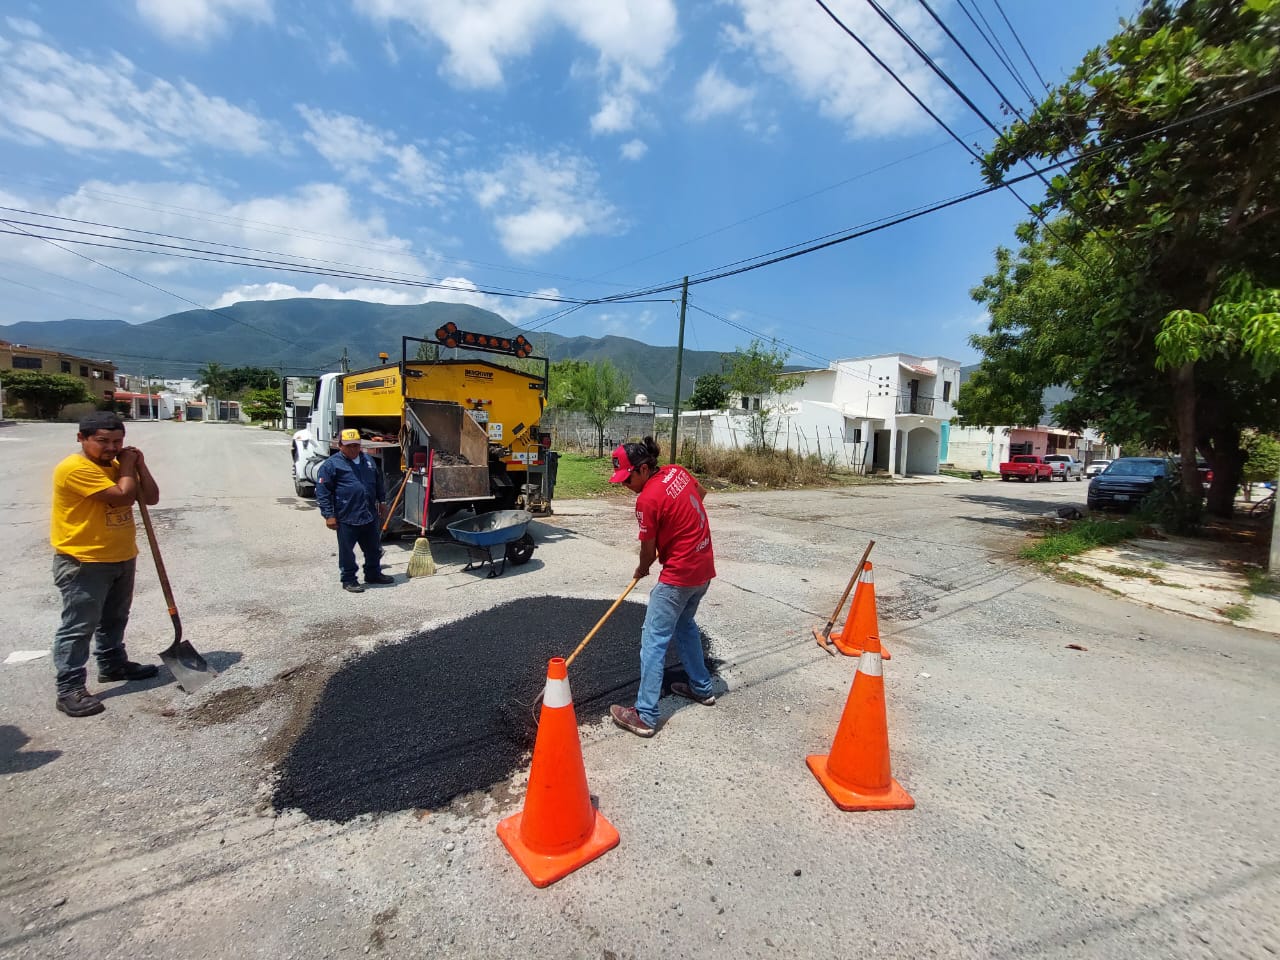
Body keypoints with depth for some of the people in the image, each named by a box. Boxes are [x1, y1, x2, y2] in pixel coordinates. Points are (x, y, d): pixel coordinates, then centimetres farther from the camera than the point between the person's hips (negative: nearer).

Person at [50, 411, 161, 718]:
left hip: (122, 558, 8)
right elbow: (122, 496, -27)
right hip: (82, 563, -8)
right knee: (78, 627, -2)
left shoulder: (116, 467, 9)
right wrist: (128, 465, -12)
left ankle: (113, 665, 37)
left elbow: (151, 497, 6)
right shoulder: (75, 468, -19)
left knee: (114, 620, 21)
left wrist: (139, 464, -5)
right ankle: (70, 689, 6)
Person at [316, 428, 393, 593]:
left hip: (370, 515, 6)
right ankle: (349, 580, 20)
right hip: (346, 518, -6)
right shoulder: (331, 465, -8)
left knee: (374, 548, 17)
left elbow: (379, 482, 23)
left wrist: (382, 501, 22)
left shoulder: (368, 460, 10)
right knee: (347, 551, 6)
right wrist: (329, 515, -12)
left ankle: (373, 574, 33)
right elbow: (322, 492, -9)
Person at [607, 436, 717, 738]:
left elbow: (649, 550, -9)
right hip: (704, 568, 9)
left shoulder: (647, 500, -21)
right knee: (685, 625, 26)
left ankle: (645, 716, 6)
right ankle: (702, 687, 38)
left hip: (678, 577, -9)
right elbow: (701, 493, 21)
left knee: (654, 641, -1)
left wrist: (641, 570, 11)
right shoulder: (677, 471, 0)